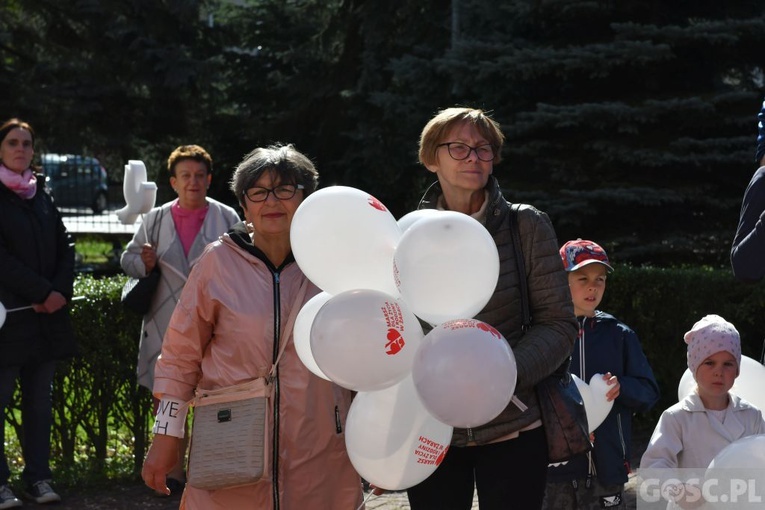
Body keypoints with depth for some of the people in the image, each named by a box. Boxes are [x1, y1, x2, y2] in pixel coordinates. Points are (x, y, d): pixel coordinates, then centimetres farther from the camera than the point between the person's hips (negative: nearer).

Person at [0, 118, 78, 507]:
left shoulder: (41, 195, 15)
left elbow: (65, 248, 13)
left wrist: (60, 291, -4)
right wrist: (42, 292, -13)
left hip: (47, 315, 6)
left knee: (40, 402, 7)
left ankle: (38, 477, 13)